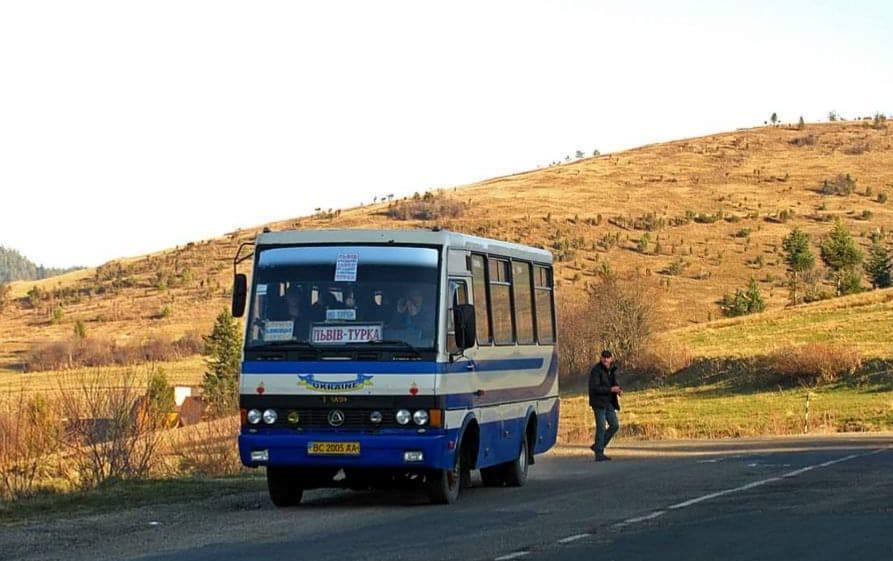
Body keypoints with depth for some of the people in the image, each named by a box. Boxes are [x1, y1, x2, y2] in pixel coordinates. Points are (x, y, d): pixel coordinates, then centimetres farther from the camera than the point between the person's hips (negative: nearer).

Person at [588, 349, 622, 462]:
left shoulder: (612, 370, 10)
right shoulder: (596, 370, -13)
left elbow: (614, 383, 21)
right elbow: (595, 388, -20)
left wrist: (619, 389, -3)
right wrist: (611, 389, -24)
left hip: (609, 403, 8)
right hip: (599, 403, -8)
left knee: (615, 425, 6)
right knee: (601, 427, -7)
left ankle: (597, 446, 18)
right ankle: (599, 454, -3)